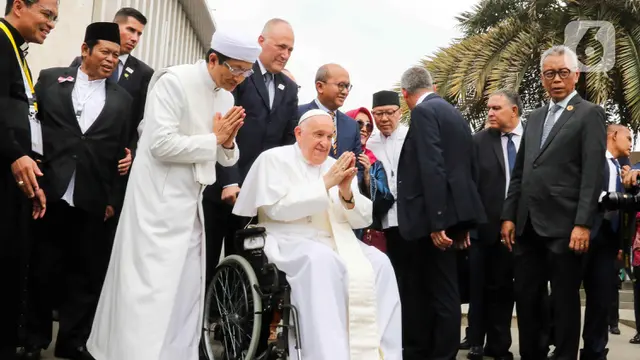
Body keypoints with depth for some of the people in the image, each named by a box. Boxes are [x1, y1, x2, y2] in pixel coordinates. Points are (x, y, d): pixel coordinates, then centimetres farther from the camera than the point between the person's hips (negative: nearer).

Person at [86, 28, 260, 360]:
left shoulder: (226, 97, 9)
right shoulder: (174, 81, -13)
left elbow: (225, 158, 14)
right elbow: (162, 145, -22)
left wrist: (228, 143, -8)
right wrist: (213, 138, -13)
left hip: (191, 201, 8)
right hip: (159, 199, -7)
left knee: (188, 285, 10)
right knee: (152, 283, -5)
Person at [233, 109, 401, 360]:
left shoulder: (338, 166, 16)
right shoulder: (274, 159, 3)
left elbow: (363, 220, 11)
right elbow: (277, 208, -14)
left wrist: (347, 193, -10)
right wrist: (325, 184, -15)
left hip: (339, 243, 5)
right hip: (291, 243, -5)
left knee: (379, 263, -21)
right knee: (321, 260, -36)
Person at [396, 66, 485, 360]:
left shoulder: (424, 112, -10)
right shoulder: (456, 115, 17)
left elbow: (432, 168, -21)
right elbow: (468, 168, 17)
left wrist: (436, 222, -22)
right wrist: (463, 223, 19)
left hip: (433, 216, -9)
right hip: (453, 213, 9)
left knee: (440, 293, 0)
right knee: (441, 291, 12)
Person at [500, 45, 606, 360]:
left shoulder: (589, 114, -2)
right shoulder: (535, 118, 18)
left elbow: (593, 174, -10)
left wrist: (583, 224, -17)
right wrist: (509, 216, 9)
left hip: (563, 225, -6)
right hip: (528, 225, 6)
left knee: (564, 300, 4)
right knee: (525, 297, 11)